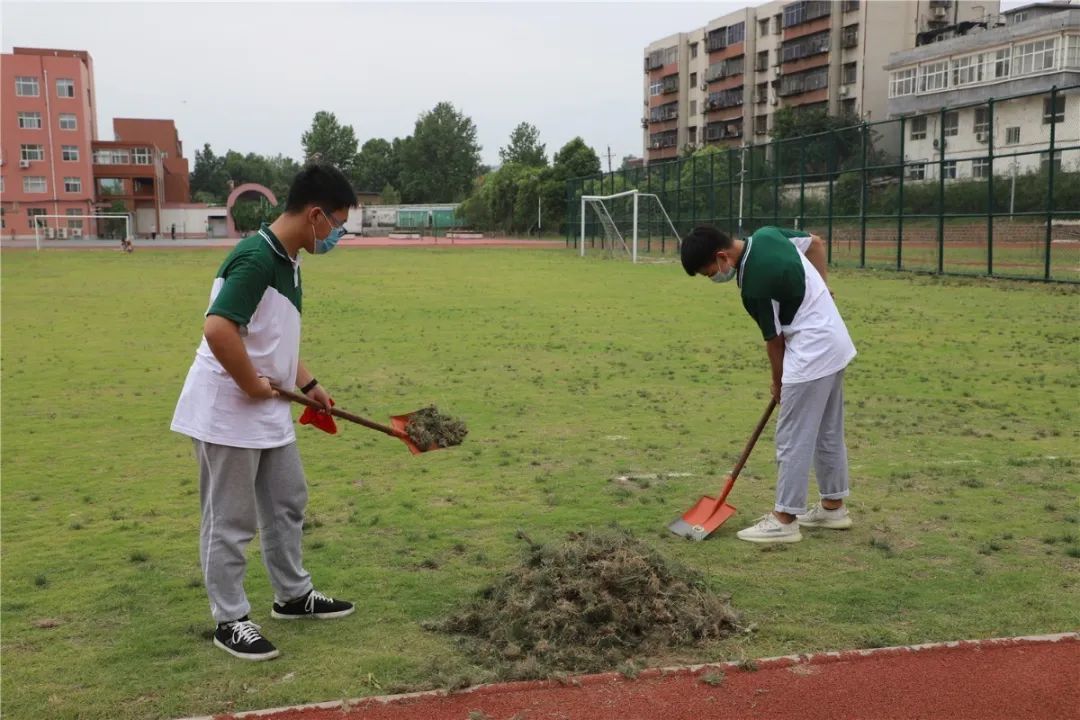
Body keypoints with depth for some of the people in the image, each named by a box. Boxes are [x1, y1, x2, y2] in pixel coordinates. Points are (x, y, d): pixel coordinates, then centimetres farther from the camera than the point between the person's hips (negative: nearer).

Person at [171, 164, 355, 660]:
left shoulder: (287, 261, 9)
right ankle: (230, 621, 17)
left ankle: (293, 596, 35)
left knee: (287, 503, 20)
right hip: (229, 411, -10)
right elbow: (218, 329, -33)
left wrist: (308, 385, 16)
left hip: (268, 411, 10)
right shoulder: (256, 258, -23)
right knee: (231, 520, 3)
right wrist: (252, 385, -22)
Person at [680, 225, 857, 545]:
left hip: (811, 353, -10)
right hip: (834, 343, 10)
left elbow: (774, 339, -12)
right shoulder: (766, 235, 0)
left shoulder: (755, 284, -25)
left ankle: (784, 520, 1)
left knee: (793, 438, -4)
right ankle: (833, 506, 28)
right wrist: (821, 287, 9)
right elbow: (816, 243, 16)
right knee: (828, 432, 18)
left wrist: (778, 382, 5)